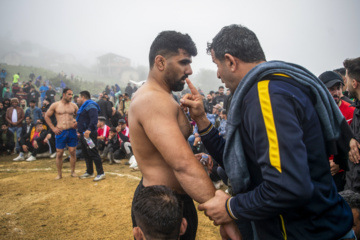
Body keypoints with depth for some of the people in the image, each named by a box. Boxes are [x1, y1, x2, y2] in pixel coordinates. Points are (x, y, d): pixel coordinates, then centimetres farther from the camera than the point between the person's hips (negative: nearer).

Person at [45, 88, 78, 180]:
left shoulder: (73, 105, 7)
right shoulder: (55, 105, 2)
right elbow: (47, 116, 8)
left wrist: (77, 123, -1)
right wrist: (53, 128, 0)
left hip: (72, 131, 2)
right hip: (60, 132, -1)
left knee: (72, 152, 3)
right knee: (59, 153, 2)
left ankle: (73, 171, 18)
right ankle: (59, 174, 15)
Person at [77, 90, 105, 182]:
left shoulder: (90, 106, -14)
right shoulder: (84, 106, 20)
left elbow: (94, 119, -28)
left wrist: (89, 130, -37)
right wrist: (80, 131, 19)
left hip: (89, 134, -11)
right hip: (83, 134, 11)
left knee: (93, 153, -9)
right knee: (86, 154, 16)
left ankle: (101, 173, -3)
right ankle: (89, 172, 26)